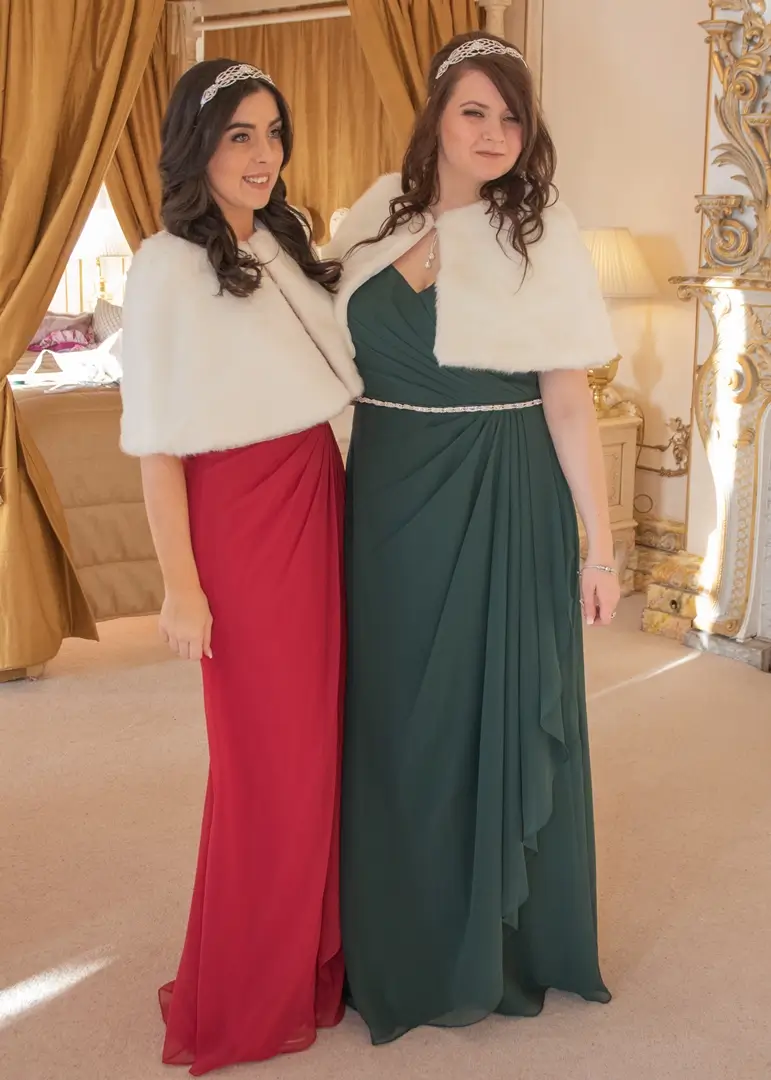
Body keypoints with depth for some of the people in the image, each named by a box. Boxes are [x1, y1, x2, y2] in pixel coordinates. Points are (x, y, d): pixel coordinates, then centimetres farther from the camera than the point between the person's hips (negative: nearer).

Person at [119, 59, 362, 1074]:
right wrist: (181, 588, -13)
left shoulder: (286, 248, 11)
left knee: (320, 734, 12)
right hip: (240, 526, -7)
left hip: (320, 511, 7)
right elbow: (158, 446, -12)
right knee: (265, 754, 2)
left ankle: (315, 949, 31)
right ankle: (246, 998, 22)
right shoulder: (167, 268, -10)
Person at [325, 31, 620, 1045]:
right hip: (388, 502, 4)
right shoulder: (377, 219, 5)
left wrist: (600, 547, -9)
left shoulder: (542, 233, -5)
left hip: (500, 506, -3)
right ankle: (403, 935, 34)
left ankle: (498, 942, 27)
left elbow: (569, 402, -7)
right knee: (395, 719, 12)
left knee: (496, 711, 6)